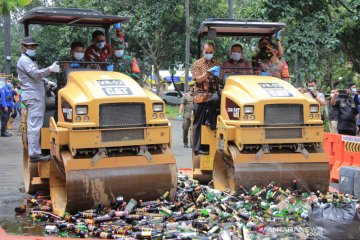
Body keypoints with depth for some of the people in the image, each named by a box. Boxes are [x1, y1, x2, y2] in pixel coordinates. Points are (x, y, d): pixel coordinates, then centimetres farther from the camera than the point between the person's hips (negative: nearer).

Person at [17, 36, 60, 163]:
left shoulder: (29, 60, 24)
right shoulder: (24, 60, -9)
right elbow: (35, 74, -23)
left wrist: (47, 81, 15)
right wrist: (50, 69, -33)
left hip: (36, 95, 11)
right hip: (33, 96, -11)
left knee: (33, 126, 12)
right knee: (34, 126, -12)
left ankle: (34, 151, 18)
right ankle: (34, 154, -13)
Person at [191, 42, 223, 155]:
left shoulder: (217, 64, 15)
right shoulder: (197, 64, 8)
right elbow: (198, 80, -4)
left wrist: (218, 75, -12)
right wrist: (208, 72, -18)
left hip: (212, 93, 2)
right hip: (201, 94, -1)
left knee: (217, 98, -37)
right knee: (198, 123, -6)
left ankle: (210, 120, -12)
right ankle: (197, 148, -4)